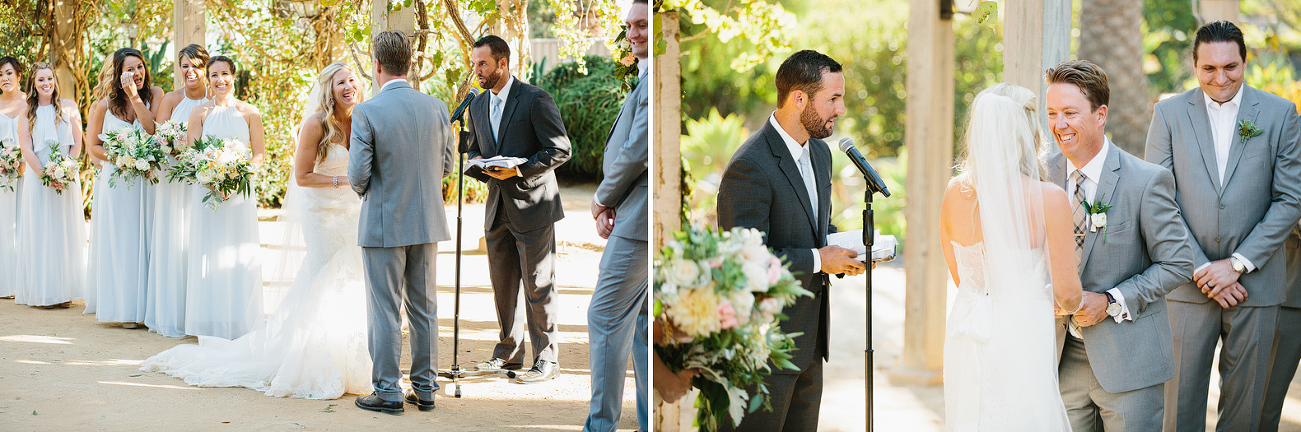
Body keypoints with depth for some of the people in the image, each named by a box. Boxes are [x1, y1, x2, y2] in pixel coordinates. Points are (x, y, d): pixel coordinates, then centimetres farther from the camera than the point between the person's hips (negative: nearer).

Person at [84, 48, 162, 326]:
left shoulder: (155, 94, -1)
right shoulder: (105, 105, -1)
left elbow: (154, 131, -15)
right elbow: (92, 145, 6)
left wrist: (135, 96, -19)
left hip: (148, 178, 0)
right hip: (117, 182, 0)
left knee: (146, 239, 1)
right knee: (120, 242, 0)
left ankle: (147, 305, 7)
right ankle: (126, 308, 5)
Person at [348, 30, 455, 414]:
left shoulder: (367, 112, -14)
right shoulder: (437, 107, 0)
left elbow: (358, 175, -14)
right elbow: (446, 164, 8)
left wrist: (361, 189, 8)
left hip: (384, 224, -5)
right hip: (427, 222, 5)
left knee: (385, 310, 4)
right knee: (424, 307, 13)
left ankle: (388, 391, 8)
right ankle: (425, 387, 19)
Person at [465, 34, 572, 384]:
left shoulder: (535, 100, -10)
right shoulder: (477, 105, 11)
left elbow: (560, 149, -12)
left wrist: (519, 169, -21)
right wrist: (479, 165, -3)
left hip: (532, 207, -7)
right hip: (498, 208, 7)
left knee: (538, 286, -2)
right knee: (502, 283, 12)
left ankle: (547, 359, 6)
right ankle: (509, 352, 25)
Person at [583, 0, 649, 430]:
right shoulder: (644, 80, 19)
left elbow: (638, 150, -20)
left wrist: (603, 198, -5)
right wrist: (609, 205, 8)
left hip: (640, 219, -11)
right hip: (636, 218, 11)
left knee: (606, 318, -7)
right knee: (640, 321, 13)